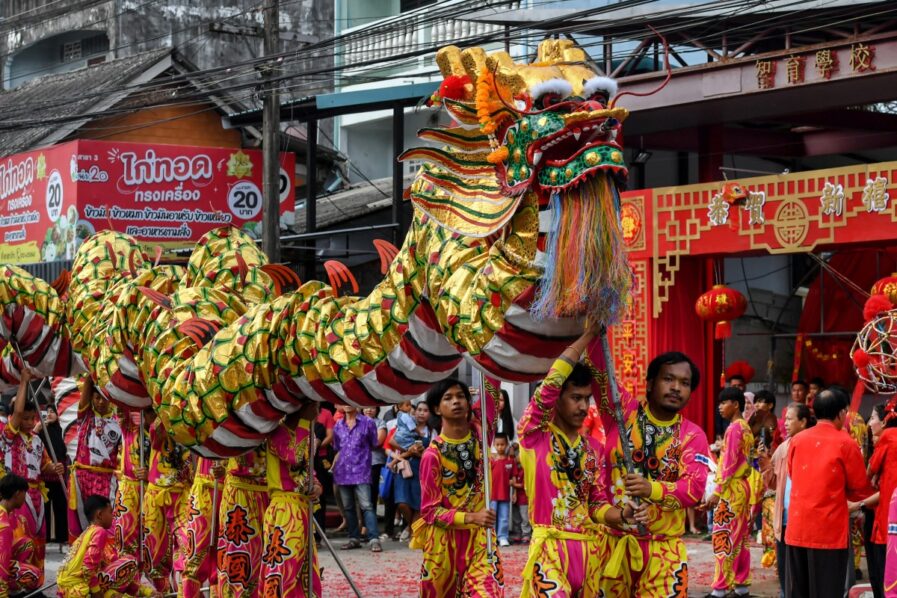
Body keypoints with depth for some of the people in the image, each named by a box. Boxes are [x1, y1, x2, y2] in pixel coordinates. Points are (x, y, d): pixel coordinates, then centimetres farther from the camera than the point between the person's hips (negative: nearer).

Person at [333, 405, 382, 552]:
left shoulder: (368, 423, 1)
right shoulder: (338, 426, 12)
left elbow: (373, 445, 8)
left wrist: (360, 454, 7)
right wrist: (334, 468, 15)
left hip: (361, 471, -5)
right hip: (342, 472, 5)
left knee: (366, 505, -12)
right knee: (348, 507, 9)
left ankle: (374, 539, -16)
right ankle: (354, 538, 16)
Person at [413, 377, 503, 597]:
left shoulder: (478, 432, -3)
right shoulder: (433, 455, -13)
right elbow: (430, 510, -12)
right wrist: (470, 517, -25)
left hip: (479, 535, 2)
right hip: (444, 539, -2)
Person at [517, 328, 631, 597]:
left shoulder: (594, 449, 15)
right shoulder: (533, 435, -1)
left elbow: (598, 504, 14)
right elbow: (551, 383, -13)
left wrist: (622, 514, -9)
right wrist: (590, 333, -7)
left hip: (591, 550, 6)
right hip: (550, 549, -6)